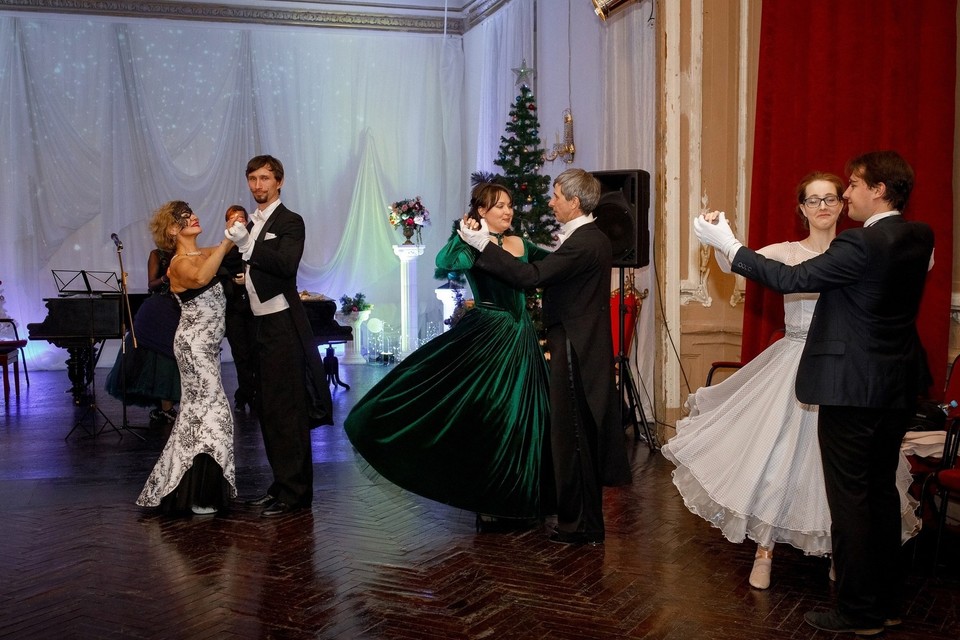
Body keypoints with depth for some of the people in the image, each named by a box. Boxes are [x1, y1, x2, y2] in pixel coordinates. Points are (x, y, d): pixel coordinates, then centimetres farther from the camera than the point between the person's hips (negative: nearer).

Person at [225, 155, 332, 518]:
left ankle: (295, 492, 0)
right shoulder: (254, 224, 17)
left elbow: (287, 263, -23)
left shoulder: (290, 221, -7)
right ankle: (281, 484, 23)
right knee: (267, 410, 13)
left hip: (282, 324, -9)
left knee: (287, 410, -7)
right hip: (261, 324, 9)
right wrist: (241, 275, 4)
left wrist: (247, 244, -26)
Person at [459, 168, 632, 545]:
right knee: (584, 435, 16)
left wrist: (484, 245, -21)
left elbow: (530, 277, -25)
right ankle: (588, 521, 27)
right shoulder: (594, 238, 13)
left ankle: (579, 525, 9)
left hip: (575, 350, -10)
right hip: (588, 347, 10)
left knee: (572, 436, -1)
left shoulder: (582, 243, -19)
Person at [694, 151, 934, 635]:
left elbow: (792, 279, -18)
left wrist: (727, 245, -11)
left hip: (853, 388, -9)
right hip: (900, 385, 9)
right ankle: (886, 601, 29)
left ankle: (858, 612, 11)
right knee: (882, 491, 18)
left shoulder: (860, 245, -20)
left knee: (850, 498, 1)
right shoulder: (920, 237, 5)